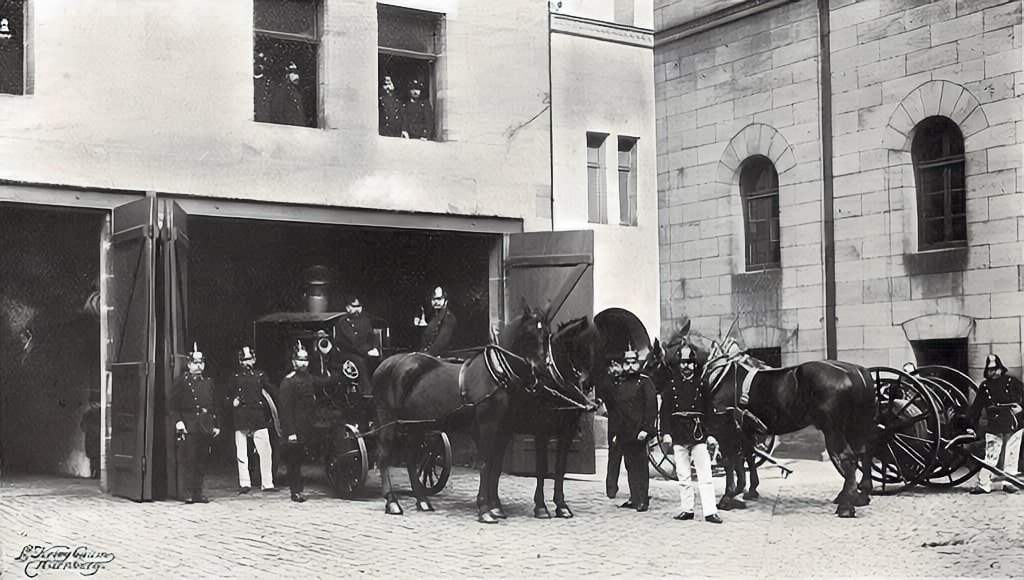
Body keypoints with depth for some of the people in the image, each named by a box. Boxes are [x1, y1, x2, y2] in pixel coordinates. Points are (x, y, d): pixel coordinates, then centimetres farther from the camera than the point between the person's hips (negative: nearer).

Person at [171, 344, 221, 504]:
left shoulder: (208, 382, 16)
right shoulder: (182, 381, 1)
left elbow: (214, 405, 19)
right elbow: (174, 404, -2)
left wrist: (216, 425, 14)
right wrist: (178, 421, -13)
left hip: (206, 427, 5)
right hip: (189, 426, -5)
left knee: (202, 461, 6)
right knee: (189, 460, -5)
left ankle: (198, 493, 11)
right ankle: (189, 493, -2)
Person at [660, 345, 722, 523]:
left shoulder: (702, 385, 6)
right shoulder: (672, 387, 9)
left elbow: (709, 411, 5)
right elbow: (665, 412, 5)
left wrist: (712, 434, -1)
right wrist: (666, 433, -6)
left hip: (698, 433, -2)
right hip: (679, 435, 2)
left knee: (705, 475, -7)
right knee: (682, 476, 7)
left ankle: (710, 511, -8)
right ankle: (686, 509, 15)